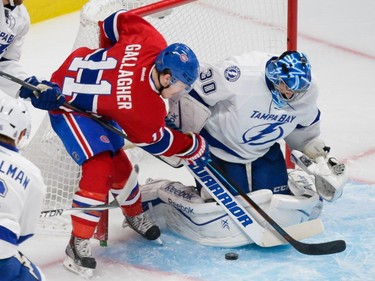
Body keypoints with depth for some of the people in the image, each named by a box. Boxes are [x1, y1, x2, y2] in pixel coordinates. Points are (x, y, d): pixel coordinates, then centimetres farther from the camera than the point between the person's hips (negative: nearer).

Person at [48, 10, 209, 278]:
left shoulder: (154, 43, -20)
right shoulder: (145, 110, -33)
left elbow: (119, 20, -3)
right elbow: (154, 141, -11)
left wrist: (109, 53, 14)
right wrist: (195, 147, 2)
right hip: (69, 104, -9)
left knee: (118, 162, 17)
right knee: (99, 168, -20)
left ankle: (135, 215, 40)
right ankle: (79, 245, -10)